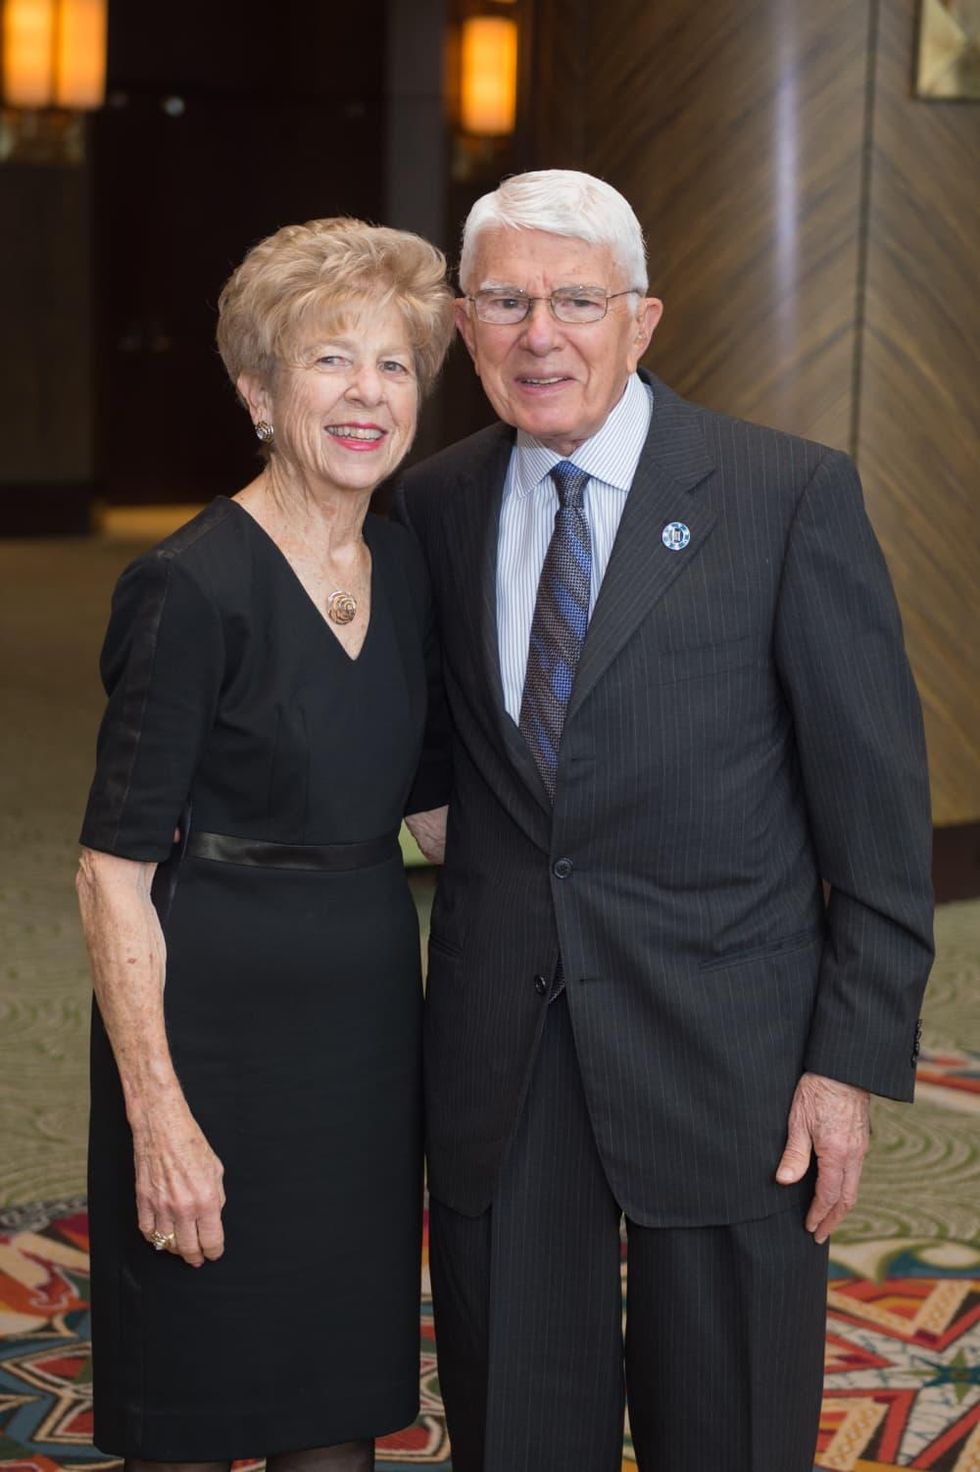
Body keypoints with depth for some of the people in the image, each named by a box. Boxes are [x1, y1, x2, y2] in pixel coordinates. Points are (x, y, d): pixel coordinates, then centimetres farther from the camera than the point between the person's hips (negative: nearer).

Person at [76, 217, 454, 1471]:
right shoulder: (195, 587, -15)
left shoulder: (406, 572, 6)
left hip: (367, 1023, 6)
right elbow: (114, 870, -16)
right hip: (216, 1024, -6)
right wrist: (158, 1115, -20)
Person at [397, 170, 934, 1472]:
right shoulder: (436, 506, 5)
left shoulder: (791, 496, -8)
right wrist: (441, 799, 6)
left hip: (721, 1054, -3)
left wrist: (854, 1059, -10)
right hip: (498, 1057, 4)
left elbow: (877, 799, -8)